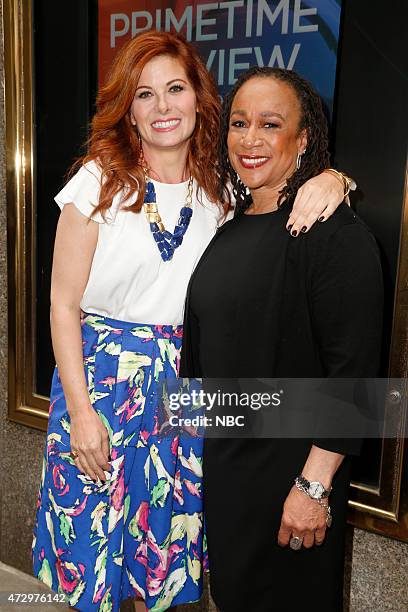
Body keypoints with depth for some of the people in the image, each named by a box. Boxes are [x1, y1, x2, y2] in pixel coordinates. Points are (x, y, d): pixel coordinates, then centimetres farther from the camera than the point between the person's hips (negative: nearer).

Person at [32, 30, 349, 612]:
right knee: (93, 541, 11)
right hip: (100, 374, -2)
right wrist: (81, 410, -11)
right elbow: (64, 304, -7)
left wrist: (330, 180, -20)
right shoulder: (100, 182, -7)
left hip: (184, 383, 3)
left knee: (165, 538, 15)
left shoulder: (220, 186, 1)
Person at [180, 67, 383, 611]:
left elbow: (352, 370, -21)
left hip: (291, 463, -7)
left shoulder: (336, 233, -18)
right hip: (220, 456, 7)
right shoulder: (229, 230, 6)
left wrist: (314, 484, -21)